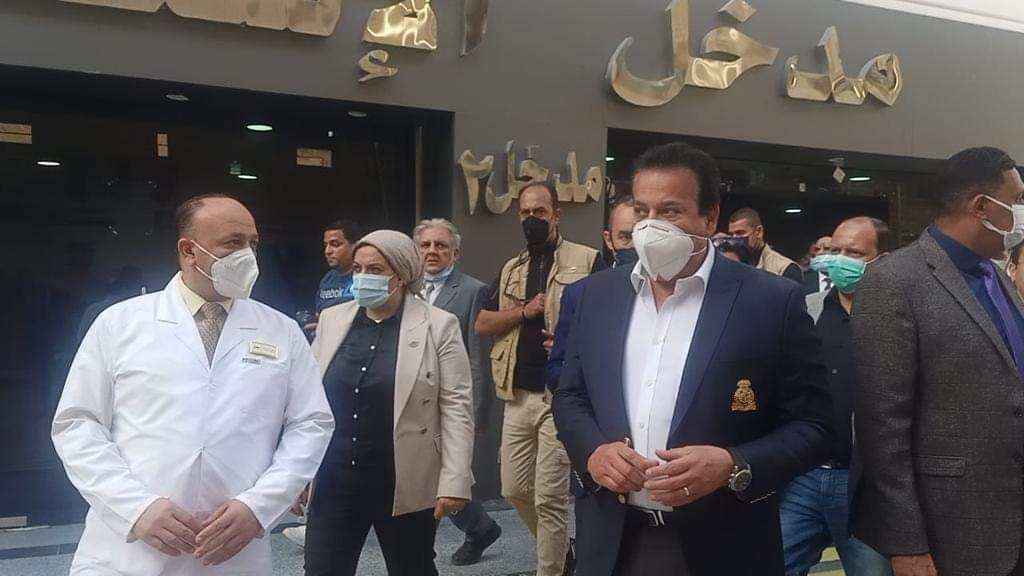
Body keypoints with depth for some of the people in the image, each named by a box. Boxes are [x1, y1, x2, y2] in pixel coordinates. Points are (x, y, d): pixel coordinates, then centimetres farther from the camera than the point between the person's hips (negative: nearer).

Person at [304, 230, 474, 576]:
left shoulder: (438, 326, -6)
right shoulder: (331, 320, 6)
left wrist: (454, 481, -12)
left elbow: (456, 406, -7)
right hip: (334, 481, 3)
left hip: (405, 484, -3)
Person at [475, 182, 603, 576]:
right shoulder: (511, 270, 14)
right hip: (518, 396, 6)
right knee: (514, 491, 13)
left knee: (550, 497, -3)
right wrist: (525, 311, -7)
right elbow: (482, 324, 8)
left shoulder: (587, 261, -2)